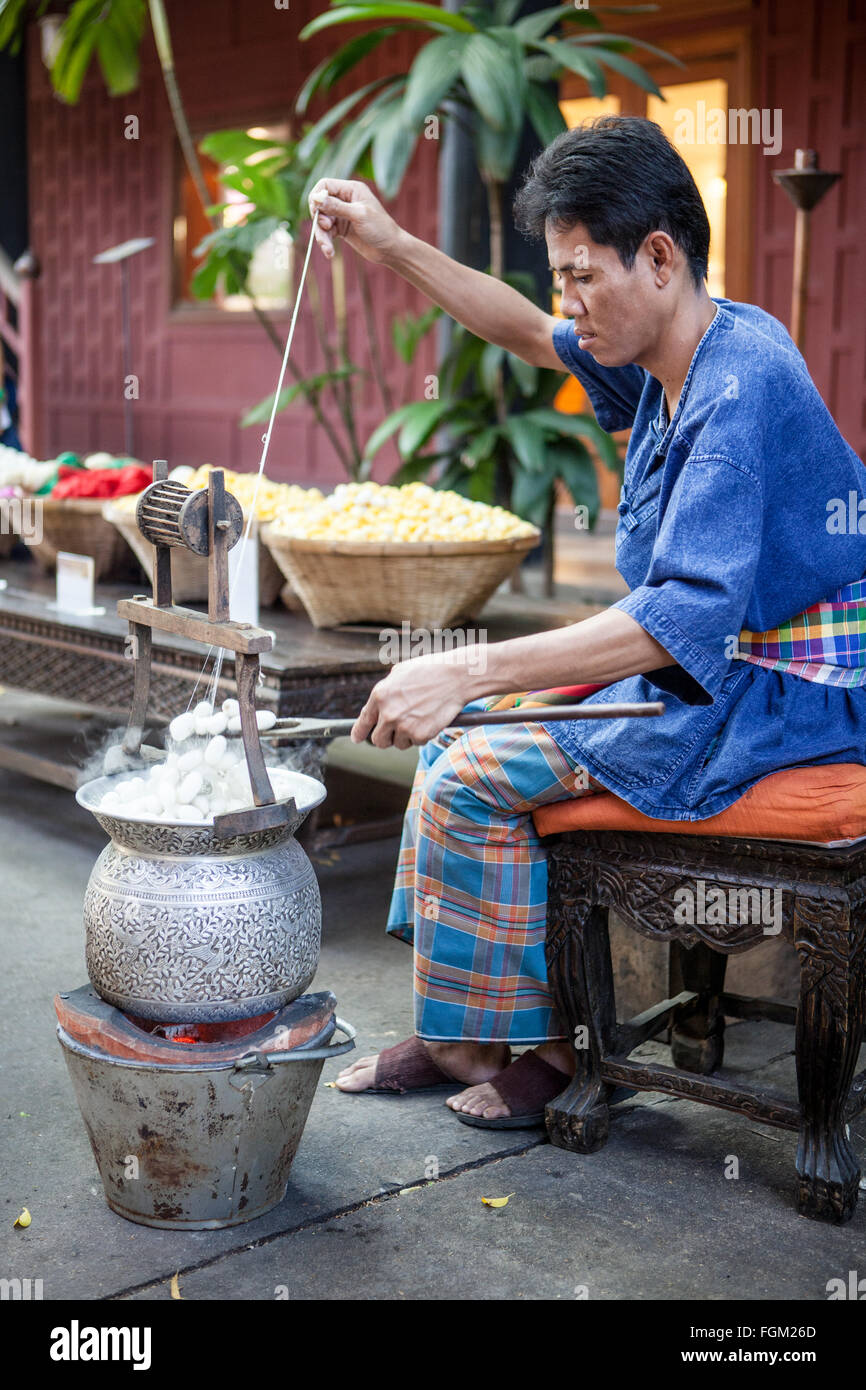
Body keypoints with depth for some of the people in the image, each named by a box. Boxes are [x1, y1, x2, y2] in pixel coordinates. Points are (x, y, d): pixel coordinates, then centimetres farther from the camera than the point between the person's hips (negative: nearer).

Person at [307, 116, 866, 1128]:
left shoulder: (742, 385, -25)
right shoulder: (680, 353, 6)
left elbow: (687, 613, -35)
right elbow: (534, 337, 23)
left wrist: (470, 671, -38)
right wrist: (393, 248, 14)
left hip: (776, 698, -10)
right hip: (700, 673, 10)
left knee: (475, 771, -16)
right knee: (458, 732, 7)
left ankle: (543, 1044, 3)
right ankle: (456, 1033, 13)